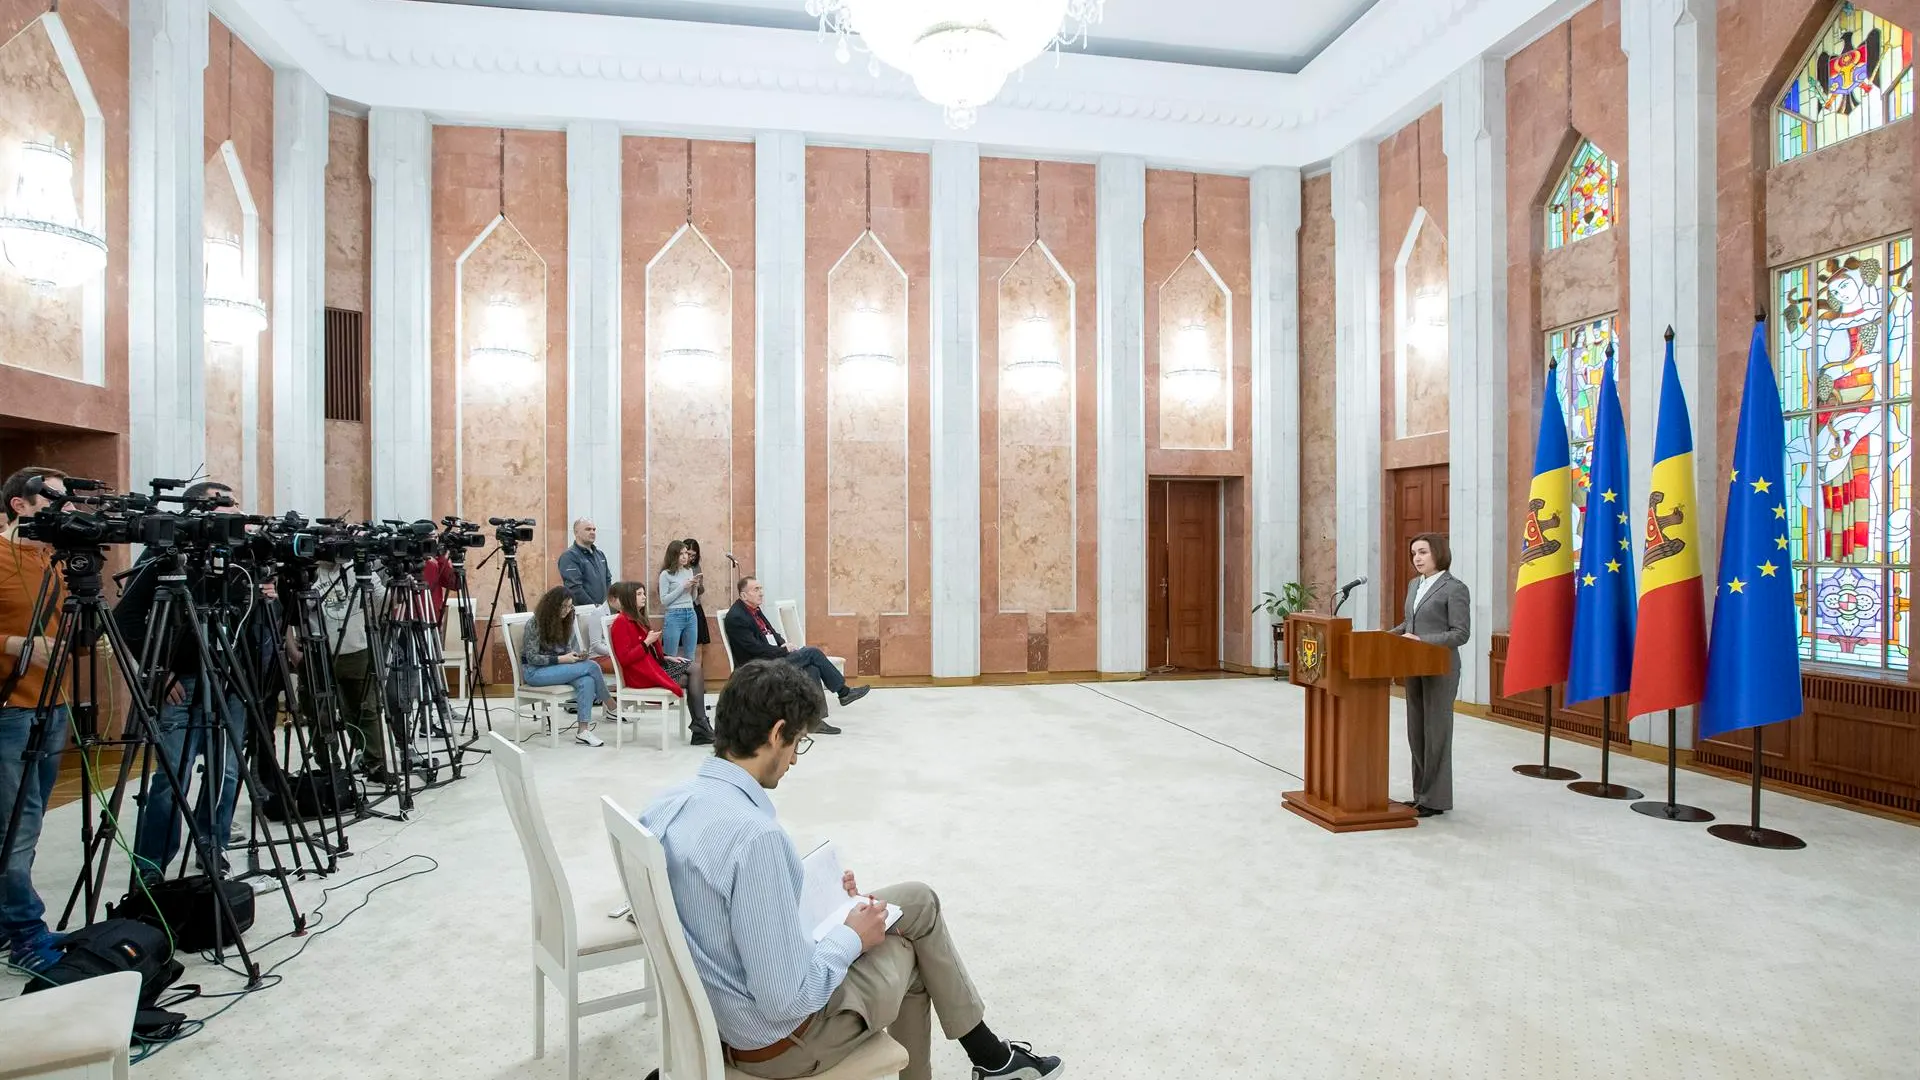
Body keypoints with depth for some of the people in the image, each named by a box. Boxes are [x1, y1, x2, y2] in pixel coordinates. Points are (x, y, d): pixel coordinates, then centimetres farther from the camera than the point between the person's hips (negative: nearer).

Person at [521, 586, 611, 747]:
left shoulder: (565, 622, 6)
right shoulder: (535, 623, -13)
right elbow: (532, 657, -15)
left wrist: (575, 656, -8)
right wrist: (561, 659, -24)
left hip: (555, 668, 6)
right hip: (534, 671, -6)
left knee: (586, 681, -29)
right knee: (591, 667, -24)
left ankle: (583, 731, -31)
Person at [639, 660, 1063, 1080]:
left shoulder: (665, 806, -5)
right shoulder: (754, 834, -33)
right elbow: (786, 1000, -28)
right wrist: (852, 938, -12)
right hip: (776, 1035, -7)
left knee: (918, 901, 17)